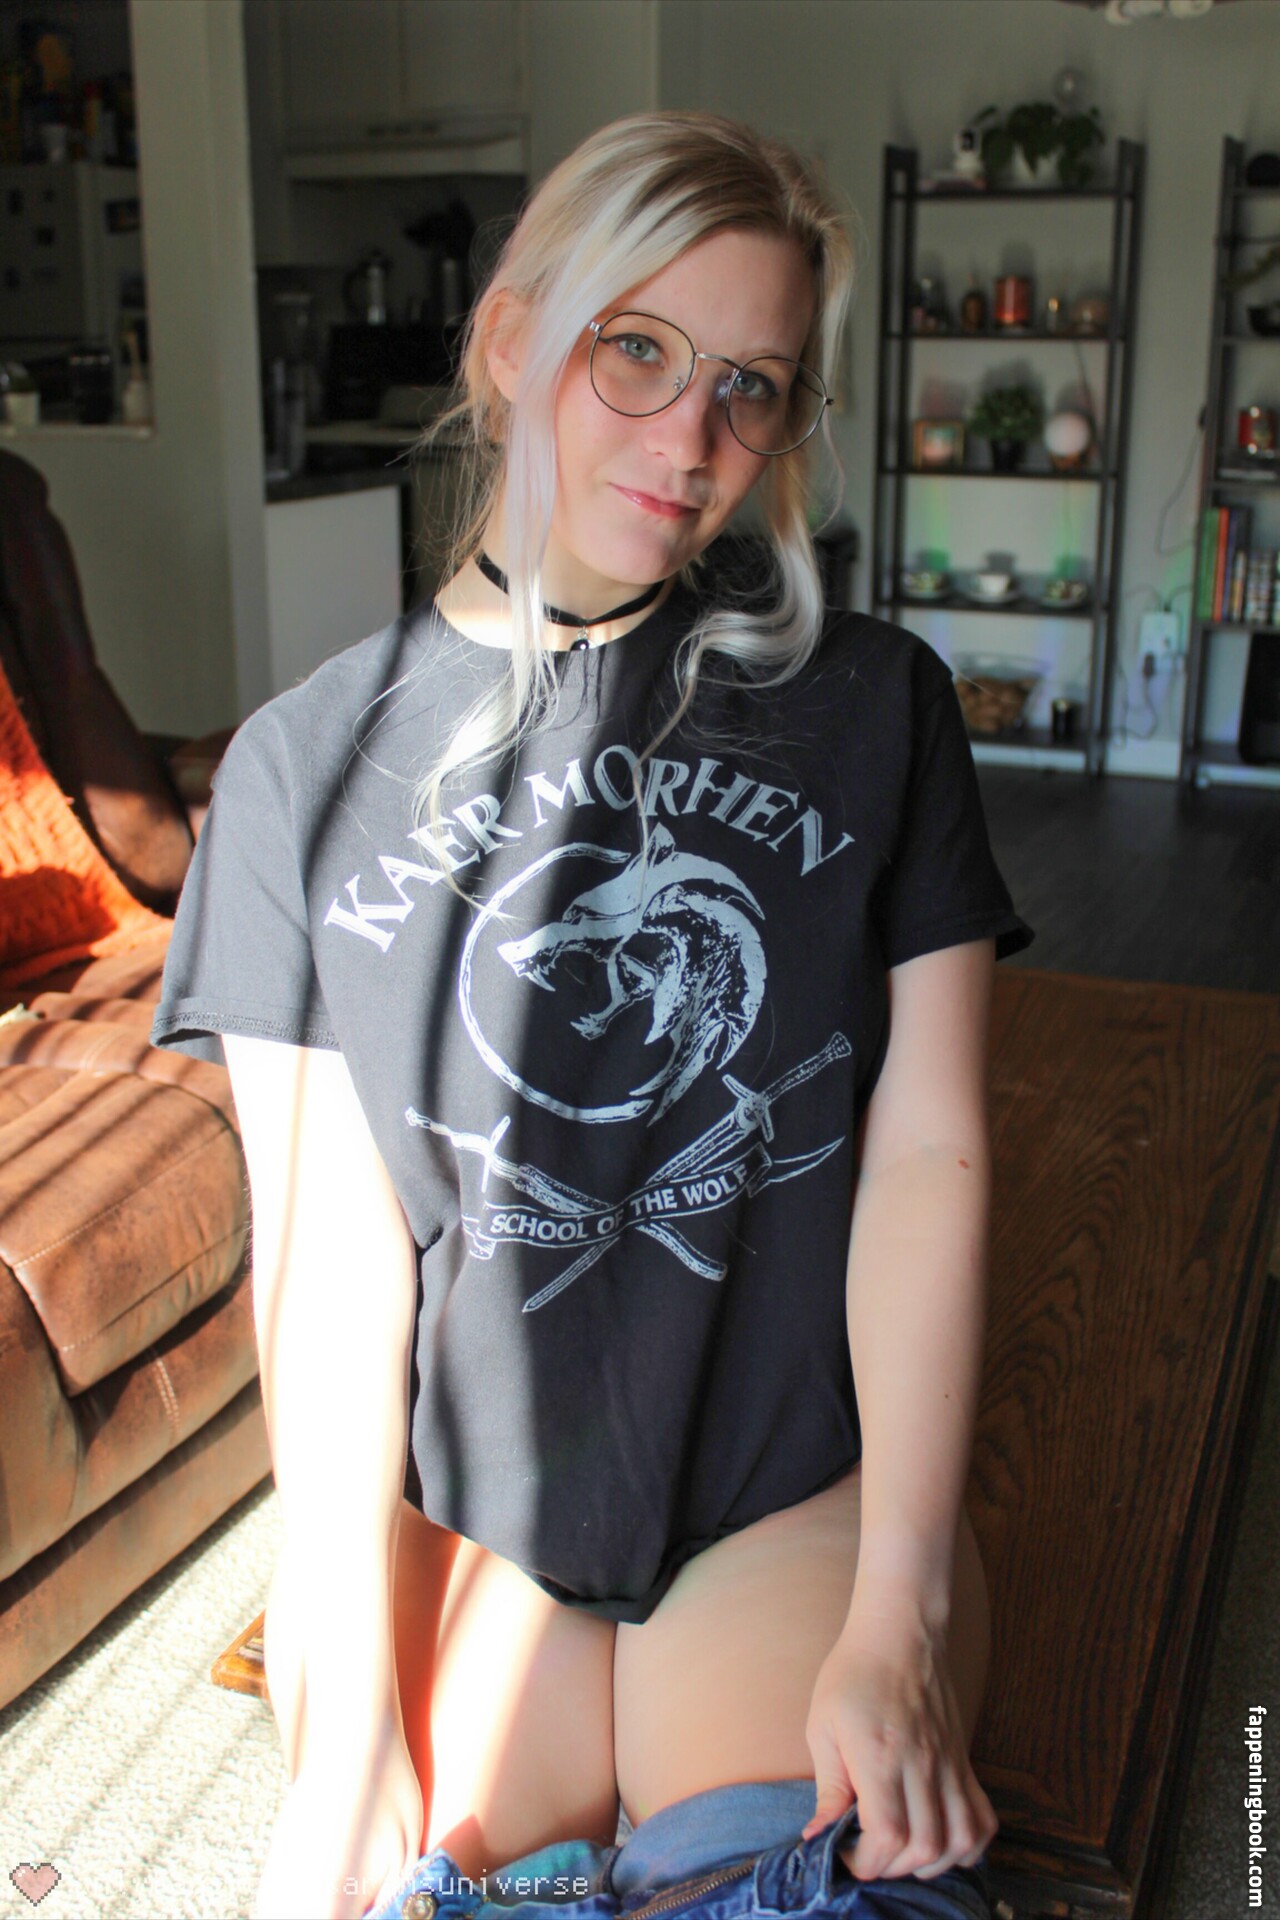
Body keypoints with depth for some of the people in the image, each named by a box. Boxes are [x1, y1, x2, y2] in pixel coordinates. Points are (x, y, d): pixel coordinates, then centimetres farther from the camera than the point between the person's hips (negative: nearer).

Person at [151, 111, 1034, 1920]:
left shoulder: (873, 707, 0)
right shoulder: (310, 763, -1)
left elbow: (930, 1154, -6)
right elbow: (328, 1233, -6)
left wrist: (900, 1619, -13)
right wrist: (354, 1718, -10)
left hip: (807, 1481, 0)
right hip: (456, 1508, 1)